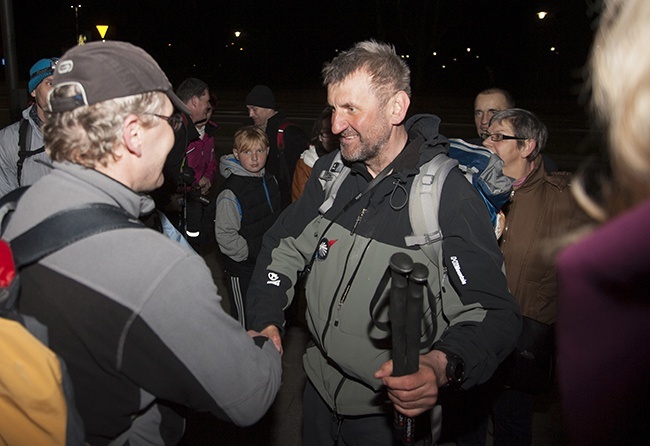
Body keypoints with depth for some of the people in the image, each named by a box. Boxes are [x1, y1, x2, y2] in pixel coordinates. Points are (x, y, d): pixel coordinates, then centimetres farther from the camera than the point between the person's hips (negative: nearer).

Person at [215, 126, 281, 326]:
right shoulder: (231, 193, -24)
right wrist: (251, 253, -17)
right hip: (242, 269, -7)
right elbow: (225, 235, -24)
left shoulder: (270, 181, 3)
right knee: (244, 321, 8)